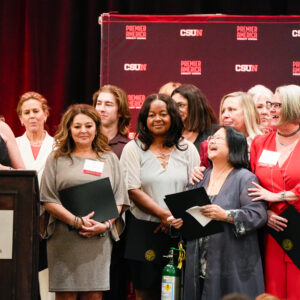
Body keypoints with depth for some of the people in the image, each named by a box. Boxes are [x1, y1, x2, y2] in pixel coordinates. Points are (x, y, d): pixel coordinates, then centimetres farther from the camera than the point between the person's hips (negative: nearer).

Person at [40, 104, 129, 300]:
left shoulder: (110, 159, 15)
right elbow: (48, 200, 0)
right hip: (64, 238, -1)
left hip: (99, 239, 1)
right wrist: (76, 221, -12)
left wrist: (105, 224, -8)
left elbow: (119, 199, 10)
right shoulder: (57, 159, 9)